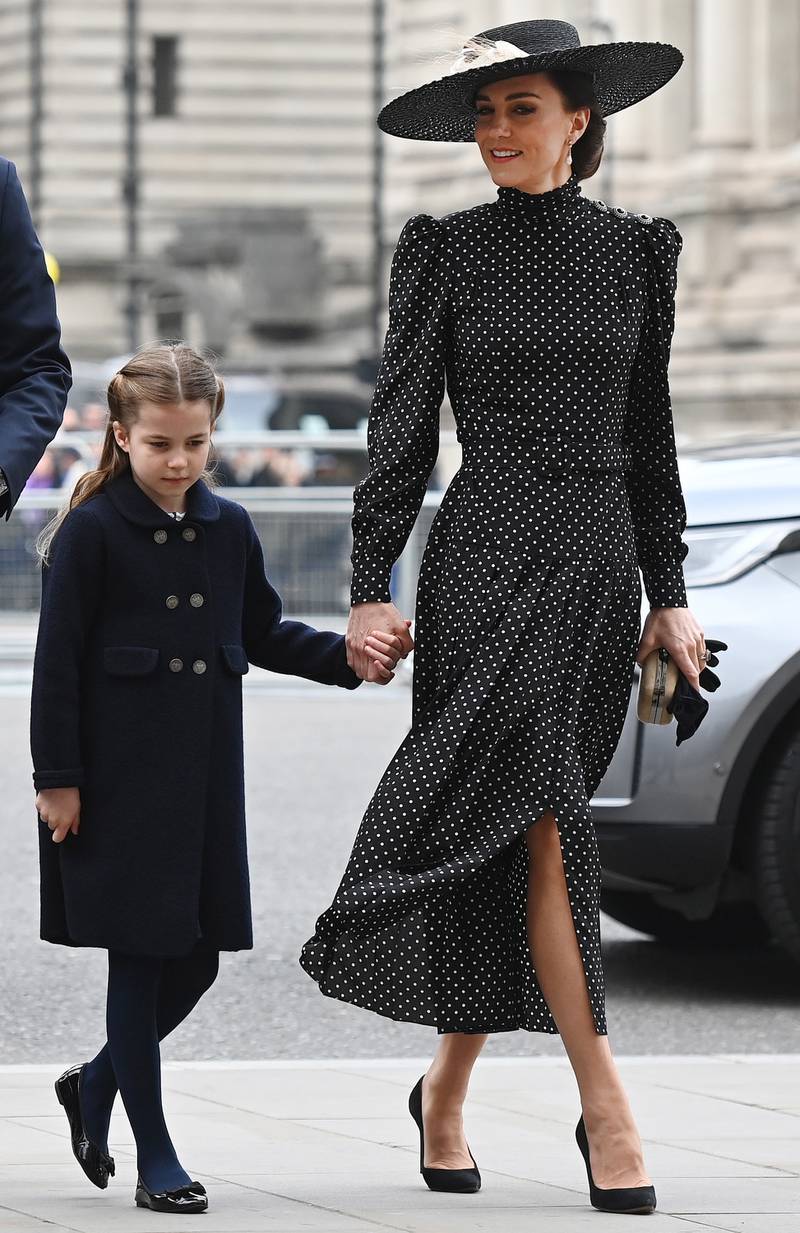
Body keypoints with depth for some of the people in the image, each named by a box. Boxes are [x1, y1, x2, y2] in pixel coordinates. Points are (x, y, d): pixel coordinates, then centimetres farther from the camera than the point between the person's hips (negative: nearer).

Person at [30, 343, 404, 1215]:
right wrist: (58, 779, -12)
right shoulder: (91, 532, -9)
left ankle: (96, 1083, 30)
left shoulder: (228, 529, 7)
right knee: (140, 955, -1)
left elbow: (263, 634, 18)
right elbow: (57, 660, -9)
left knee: (202, 948, 7)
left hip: (204, 780, 6)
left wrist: (347, 658, 2)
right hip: (119, 780, -6)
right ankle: (154, 1156, 6)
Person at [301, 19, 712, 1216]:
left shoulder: (638, 250, 10)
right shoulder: (446, 251, 1)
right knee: (546, 825, -13)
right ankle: (606, 1108, -13)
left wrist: (669, 595, 12)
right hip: (487, 563, -3)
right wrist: (371, 586, -5)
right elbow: (402, 427, 1)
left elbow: (649, 431, 14)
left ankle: (447, 1091, 19)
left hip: (599, 570, 3)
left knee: (511, 834, 6)